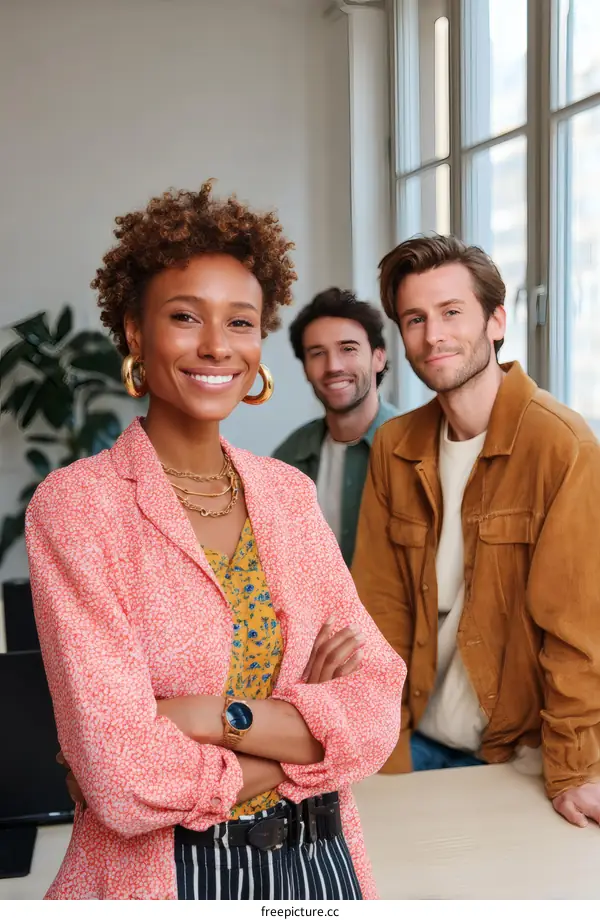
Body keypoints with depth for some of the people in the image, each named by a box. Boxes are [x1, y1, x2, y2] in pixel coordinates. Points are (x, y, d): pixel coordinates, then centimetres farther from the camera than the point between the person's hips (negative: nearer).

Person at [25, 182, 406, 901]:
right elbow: (128, 782, -21)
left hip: (320, 862, 4)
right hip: (165, 874, -4)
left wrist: (220, 718, -19)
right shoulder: (77, 506, -15)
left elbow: (377, 709, -7)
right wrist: (309, 727, -13)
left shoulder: (290, 492, -1)